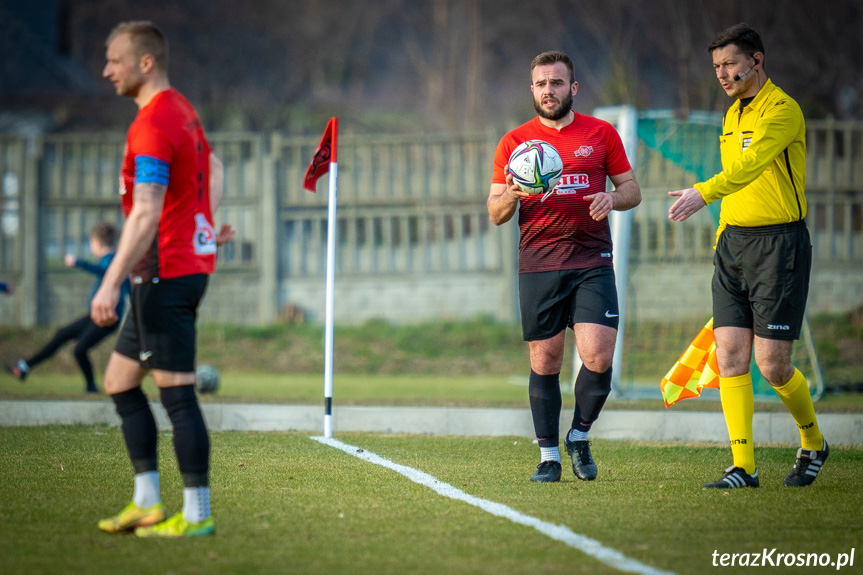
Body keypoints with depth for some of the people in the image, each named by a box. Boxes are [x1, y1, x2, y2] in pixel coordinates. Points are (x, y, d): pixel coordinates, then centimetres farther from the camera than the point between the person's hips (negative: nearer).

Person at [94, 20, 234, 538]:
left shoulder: (152, 125, -18)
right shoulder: (184, 112, 14)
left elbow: (146, 213, -25)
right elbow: (213, 165, 33)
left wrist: (112, 283, -26)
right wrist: (209, 224, 28)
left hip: (165, 275, -10)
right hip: (193, 261, 10)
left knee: (177, 393, -6)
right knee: (119, 380, 14)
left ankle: (196, 515, -2)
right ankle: (147, 503, 16)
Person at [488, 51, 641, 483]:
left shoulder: (601, 134, 9)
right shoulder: (514, 142, 8)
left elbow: (632, 190, 13)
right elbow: (495, 215, 8)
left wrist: (612, 198, -9)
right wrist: (510, 196, -14)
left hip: (592, 261, 0)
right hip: (538, 265, 0)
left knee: (598, 357, -11)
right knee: (545, 362, 2)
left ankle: (579, 437, 12)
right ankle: (548, 456, 13)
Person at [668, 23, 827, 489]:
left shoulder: (781, 110, -12)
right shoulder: (733, 115, 16)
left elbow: (750, 164, -28)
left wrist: (704, 193, -42)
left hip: (779, 242, -8)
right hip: (732, 241, 8)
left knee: (772, 364, -7)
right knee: (729, 354, -3)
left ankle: (813, 444, 19)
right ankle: (743, 466, -1)